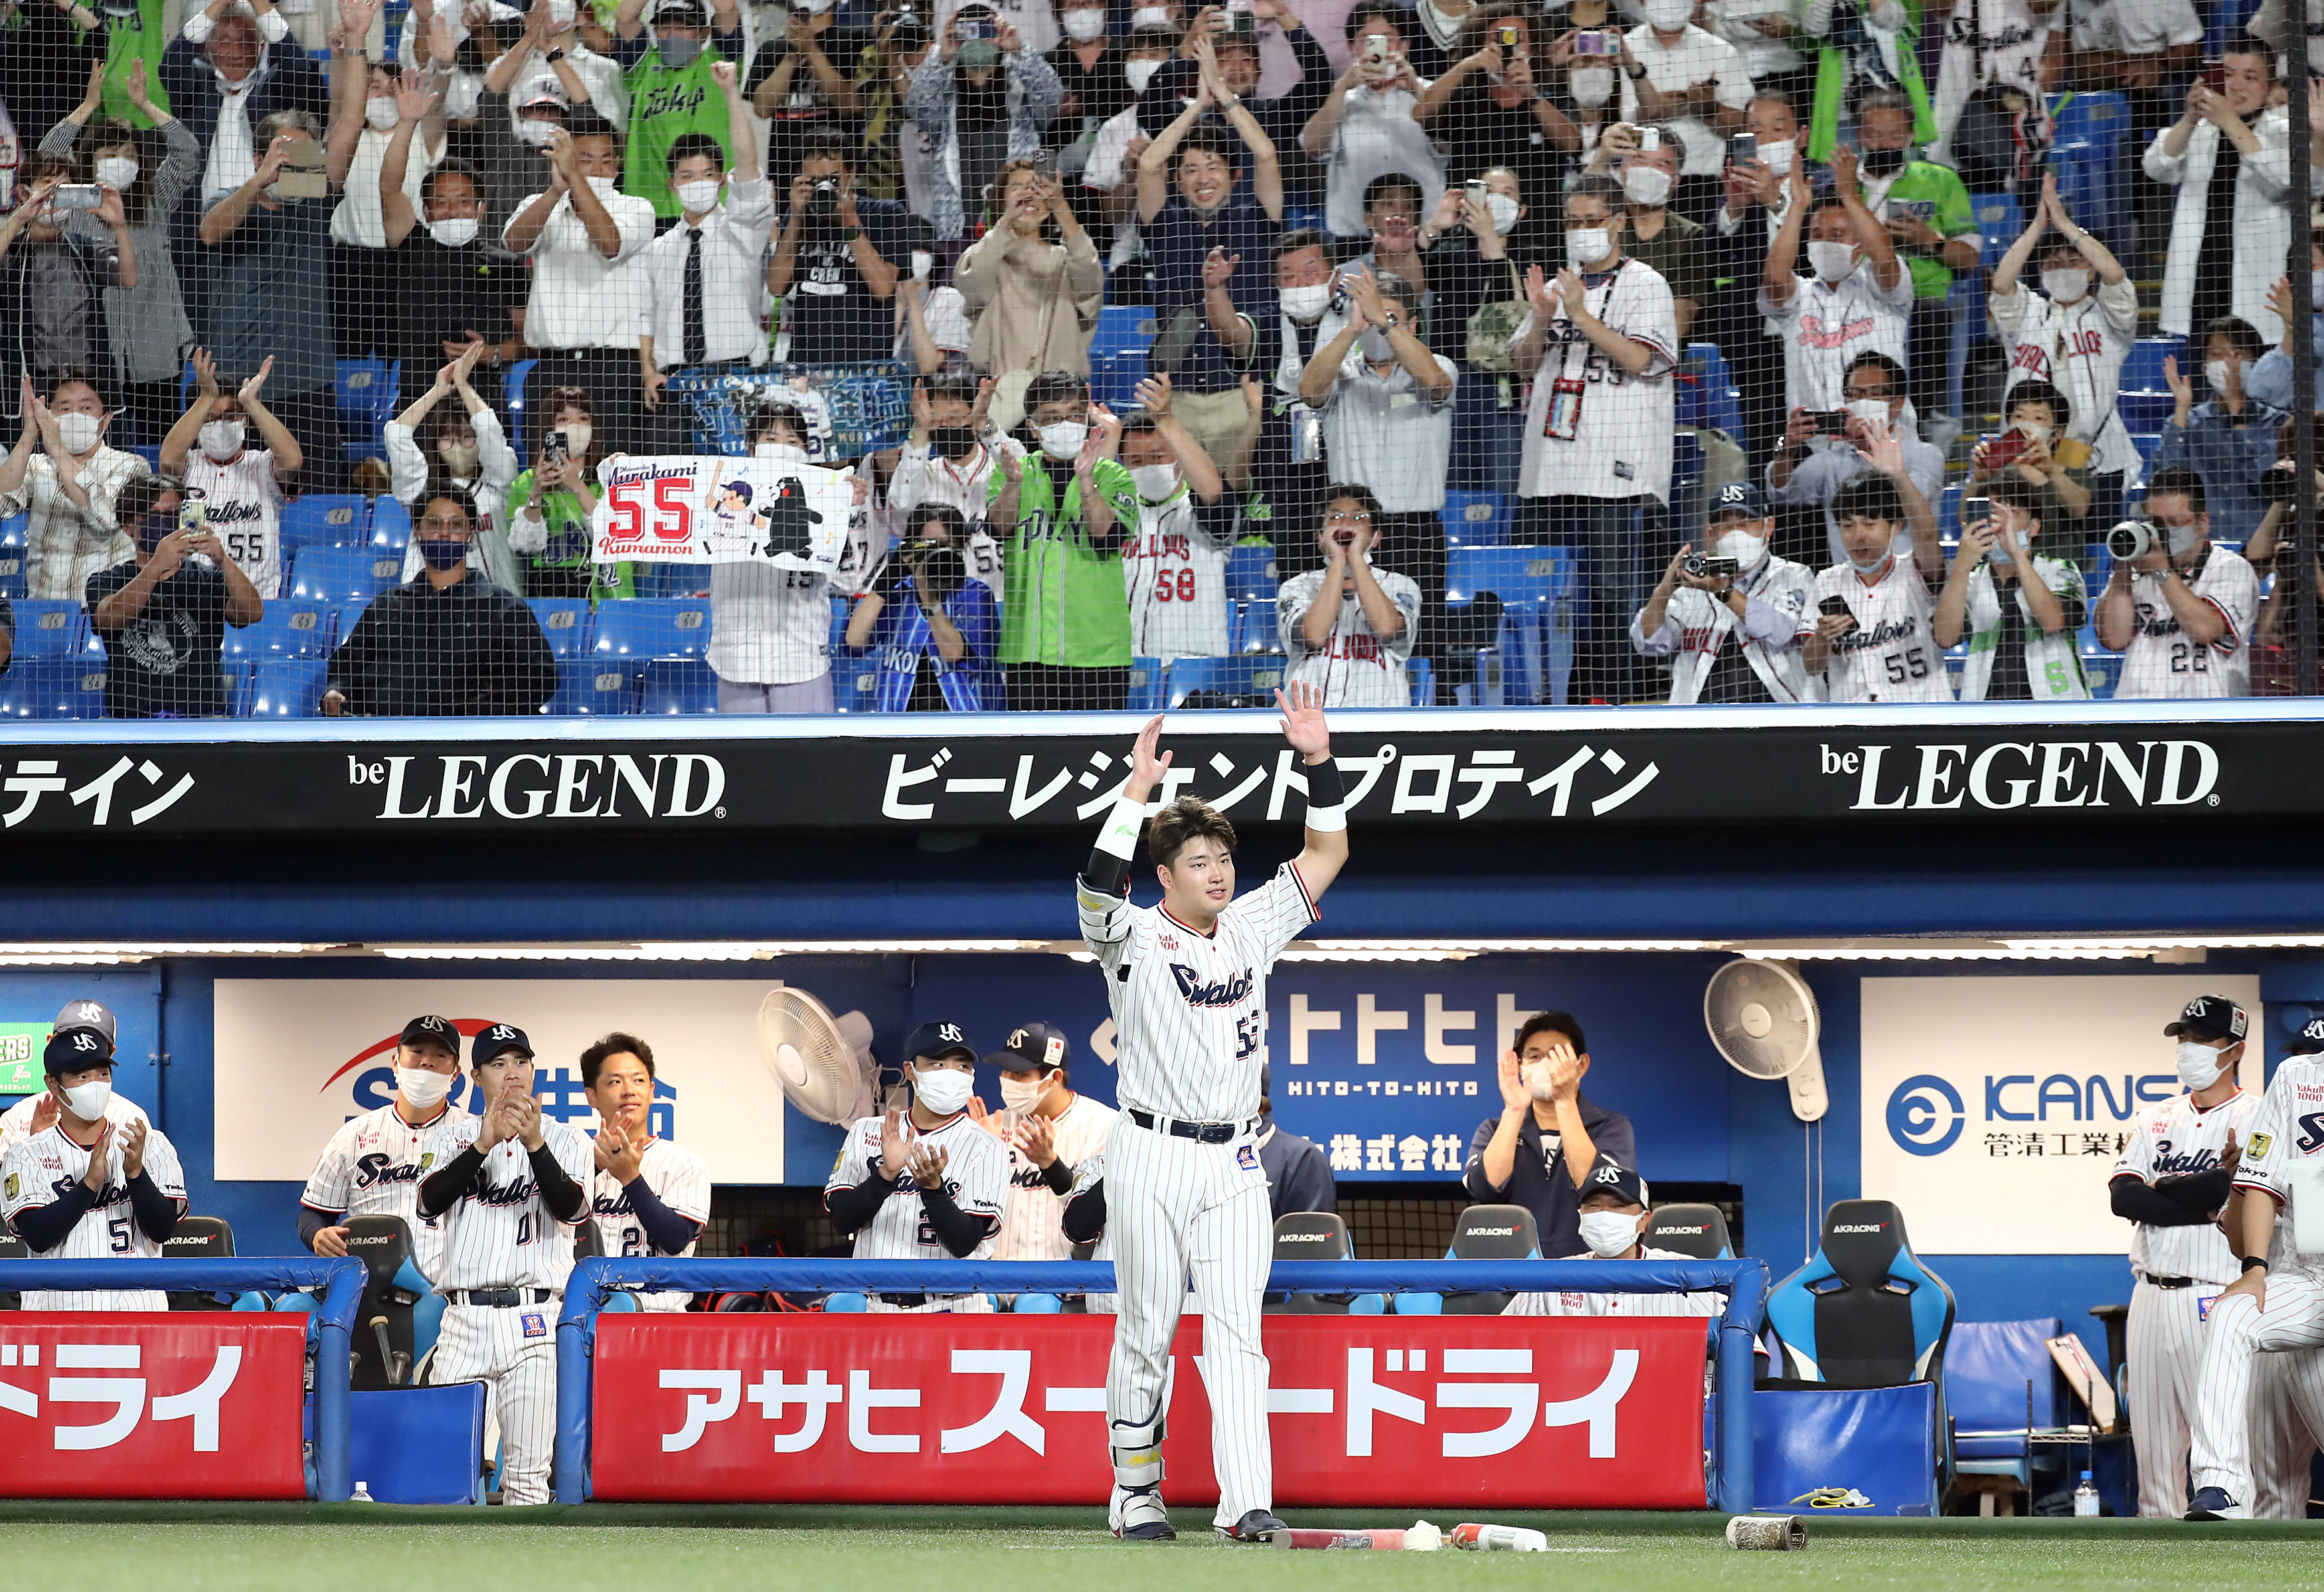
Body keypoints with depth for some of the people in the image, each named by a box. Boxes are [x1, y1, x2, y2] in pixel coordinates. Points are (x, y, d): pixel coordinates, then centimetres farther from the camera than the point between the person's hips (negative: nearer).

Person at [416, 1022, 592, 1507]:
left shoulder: (562, 1139, 11)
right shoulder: (453, 1135, 13)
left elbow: (571, 1208, -7)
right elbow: (430, 1202, -5)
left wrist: (534, 1144, -20)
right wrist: (483, 1144, -16)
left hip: (534, 1320, -1)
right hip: (465, 1317, 1)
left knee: (528, 1475, -3)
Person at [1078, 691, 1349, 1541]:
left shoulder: (1251, 928, 12)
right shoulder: (1134, 938, -3)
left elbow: (1328, 852, 12)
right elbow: (1096, 888, -25)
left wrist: (1318, 759, -2)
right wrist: (1137, 788, -31)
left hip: (1234, 1164, 3)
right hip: (1152, 1158, -3)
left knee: (1236, 1330, -6)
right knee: (1146, 1333, 4)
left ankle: (1247, 1502, -14)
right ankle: (1136, 1492, 16)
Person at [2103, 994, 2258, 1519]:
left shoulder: (2255, 1119, -2)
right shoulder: (2157, 1122, 16)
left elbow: (2244, 1191, -19)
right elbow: (2123, 1196, 3)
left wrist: (2162, 1188, -5)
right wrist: (2201, 1203, -10)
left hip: (2213, 1301, -7)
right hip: (2151, 1298, 7)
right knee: (2153, 1437, 8)